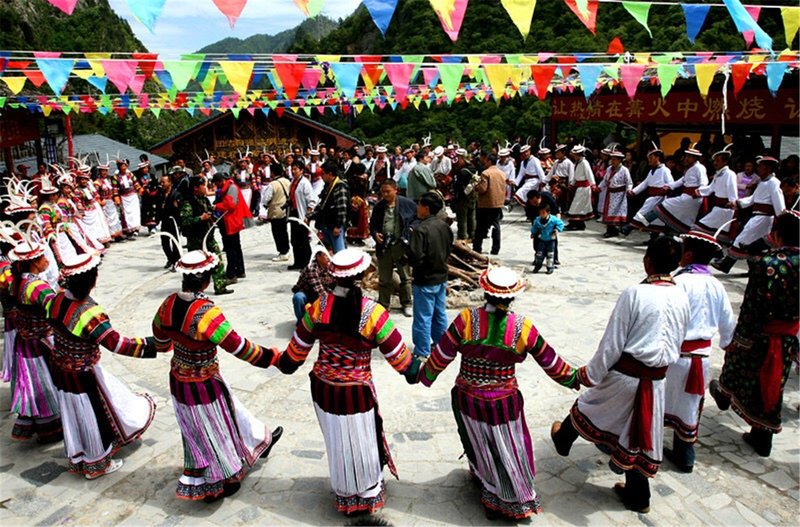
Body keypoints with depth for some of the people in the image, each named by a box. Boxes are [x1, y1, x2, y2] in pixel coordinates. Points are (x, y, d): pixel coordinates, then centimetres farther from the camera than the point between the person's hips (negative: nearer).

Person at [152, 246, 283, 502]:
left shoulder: (168, 304, -10)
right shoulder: (206, 312, -31)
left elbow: (160, 340, 8)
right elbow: (239, 347, -26)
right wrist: (275, 356, -14)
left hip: (178, 381, 7)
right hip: (204, 385, -7)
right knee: (212, 431, 16)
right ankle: (217, 485, 38)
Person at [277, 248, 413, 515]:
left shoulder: (319, 305, -11)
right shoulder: (373, 312, -21)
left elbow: (299, 346, 2)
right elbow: (397, 354, -11)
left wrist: (284, 363, 22)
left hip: (323, 388, 4)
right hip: (356, 393, -4)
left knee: (336, 442, 24)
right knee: (361, 442, 18)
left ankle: (345, 495, 47)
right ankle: (369, 493, 41)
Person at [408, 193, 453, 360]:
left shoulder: (420, 229, -22)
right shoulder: (444, 226, 1)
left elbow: (415, 258, -25)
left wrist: (404, 259, -6)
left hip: (425, 280, -8)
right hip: (441, 277, 8)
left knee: (423, 317, 3)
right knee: (440, 314, 19)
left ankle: (422, 352, 12)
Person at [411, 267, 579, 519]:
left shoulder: (466, 319, -18)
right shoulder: (523, 328, -15)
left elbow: (441, 356, -10)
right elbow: (551, 362, -3)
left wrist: (422, 376, 7)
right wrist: (574, 378, 15)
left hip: (468, 401, 1)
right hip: (504, 403, -1)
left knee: (479, 444, 24)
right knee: (508, 452, 18)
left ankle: (482, 475, 50)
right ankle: (514, 502, 35)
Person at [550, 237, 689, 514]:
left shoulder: (634, 294, -20)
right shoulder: (682, 298, -2)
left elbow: (612, 343, -16)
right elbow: (678, 345, 11)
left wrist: (591, 374, -5)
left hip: (624, 375, -5)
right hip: (656, 381, 5)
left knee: (588, 407, 22)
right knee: (638, 435, 18)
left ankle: (563, 439, 48)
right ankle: (637, 495, 33)